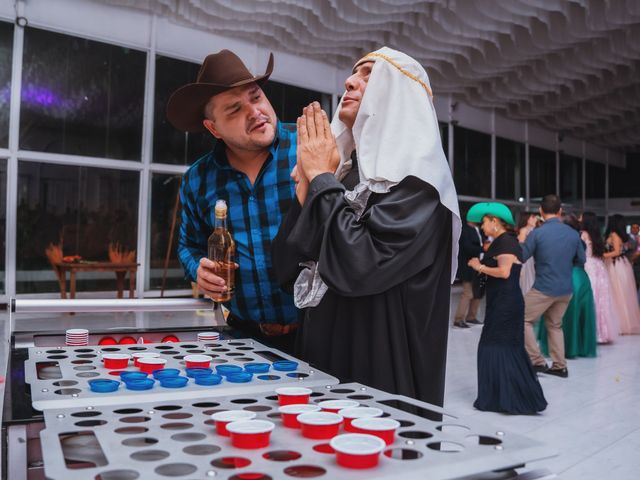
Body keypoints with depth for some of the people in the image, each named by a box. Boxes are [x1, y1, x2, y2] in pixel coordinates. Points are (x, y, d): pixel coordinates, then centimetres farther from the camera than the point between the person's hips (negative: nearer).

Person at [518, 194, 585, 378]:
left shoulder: (537, 233, -14)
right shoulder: (573, 233, 0)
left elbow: (521, 257, -6)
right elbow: (581, 260, 12)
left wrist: (521, 242, 13)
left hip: (544, 288, -5)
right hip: (566, 289, 6)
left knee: (524, 320, 8)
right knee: (555, 325, 20)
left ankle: (537, 361, 3)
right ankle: (560, 366, 22)